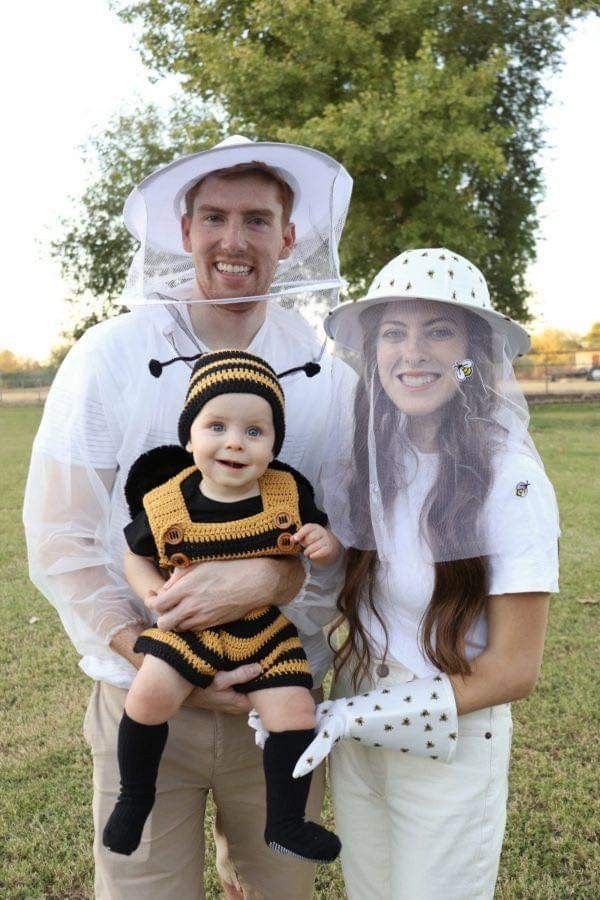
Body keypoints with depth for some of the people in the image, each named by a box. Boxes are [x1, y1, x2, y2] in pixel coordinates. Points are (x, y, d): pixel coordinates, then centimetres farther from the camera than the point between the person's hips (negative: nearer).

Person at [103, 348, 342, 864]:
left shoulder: (289, 493, -10)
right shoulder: (167, 504, -12)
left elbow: (326, 549, 3)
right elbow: (136, 556, 6)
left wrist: (325, 544, -21)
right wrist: (148, 586, -16)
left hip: (267, 632, 1)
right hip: (190, 626, 0)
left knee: (295, 714, -9)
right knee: (148, 697, -18)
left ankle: (285, 822, 16)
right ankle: (135, 795, 12)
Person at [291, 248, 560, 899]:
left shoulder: (509, 480, -21)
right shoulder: (363, 459, -6)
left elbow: (512, 671, -18)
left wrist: (348, 716, -18)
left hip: (449, 745, -4)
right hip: (353, 732, 5)